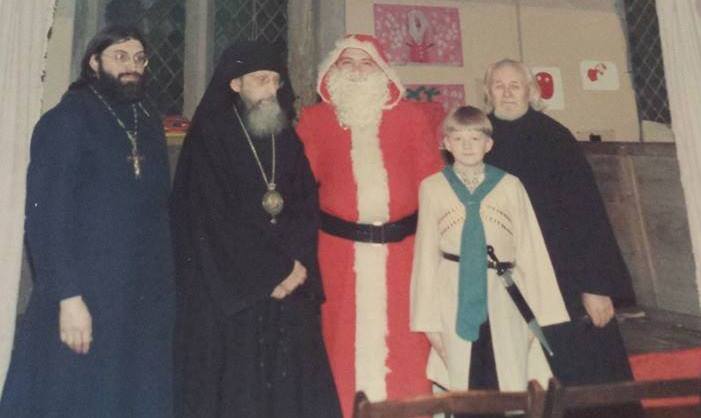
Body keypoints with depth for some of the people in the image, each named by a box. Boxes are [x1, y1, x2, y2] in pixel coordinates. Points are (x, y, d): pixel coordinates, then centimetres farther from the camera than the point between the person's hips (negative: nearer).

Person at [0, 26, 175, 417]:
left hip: (146, 303, 6)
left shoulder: (150, 124, 12)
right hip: (85, 304, -5)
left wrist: (164, 284, 5)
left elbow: (159, 208, 11)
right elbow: (45, 218, -11)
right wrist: (68, 296, -17)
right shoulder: (66, 121, -5)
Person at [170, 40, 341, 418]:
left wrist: (296, 264, -8)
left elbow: (307, 205, 8)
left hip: (290, 288, 4)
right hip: (227, 289, -4)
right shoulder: (210, 135, -2)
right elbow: (213, 217, -9)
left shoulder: (286, 138, 14)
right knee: (233, 387, 1)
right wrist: (276, 270, -10)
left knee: (291, 384, 3)